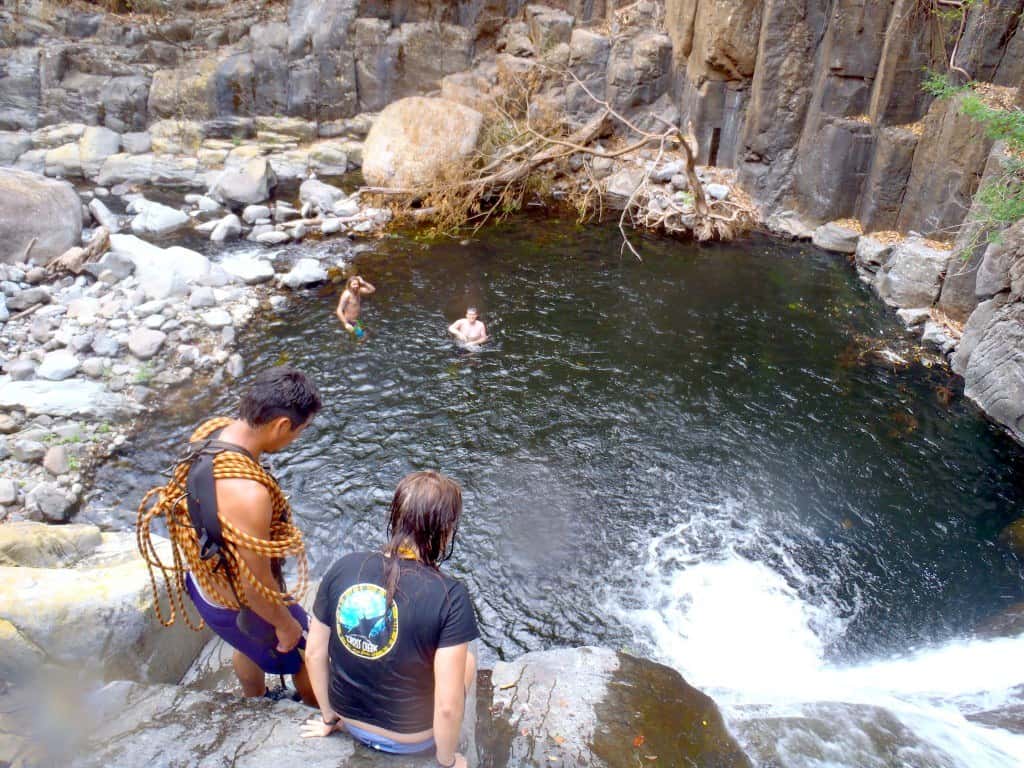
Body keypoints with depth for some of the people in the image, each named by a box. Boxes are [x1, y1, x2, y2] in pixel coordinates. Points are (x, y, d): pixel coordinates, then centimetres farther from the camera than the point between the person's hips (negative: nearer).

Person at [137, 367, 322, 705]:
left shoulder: (210, 429, -17)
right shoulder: (248, 494, -43)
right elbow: (255, 586, -30)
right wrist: (285, 624, -12)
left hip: (204, 579, 8)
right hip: (240, 606, -8)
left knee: (251, 648, 36)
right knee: (308, 659, 20)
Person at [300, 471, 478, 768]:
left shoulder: (343, 568, -16)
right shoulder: (450, 597, -29)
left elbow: (314, 653, -4)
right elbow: (448, 707, -23)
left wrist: (329, 716, 13)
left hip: (351, 720, 4)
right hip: (410, 738, -3)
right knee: (467, 660, 23)